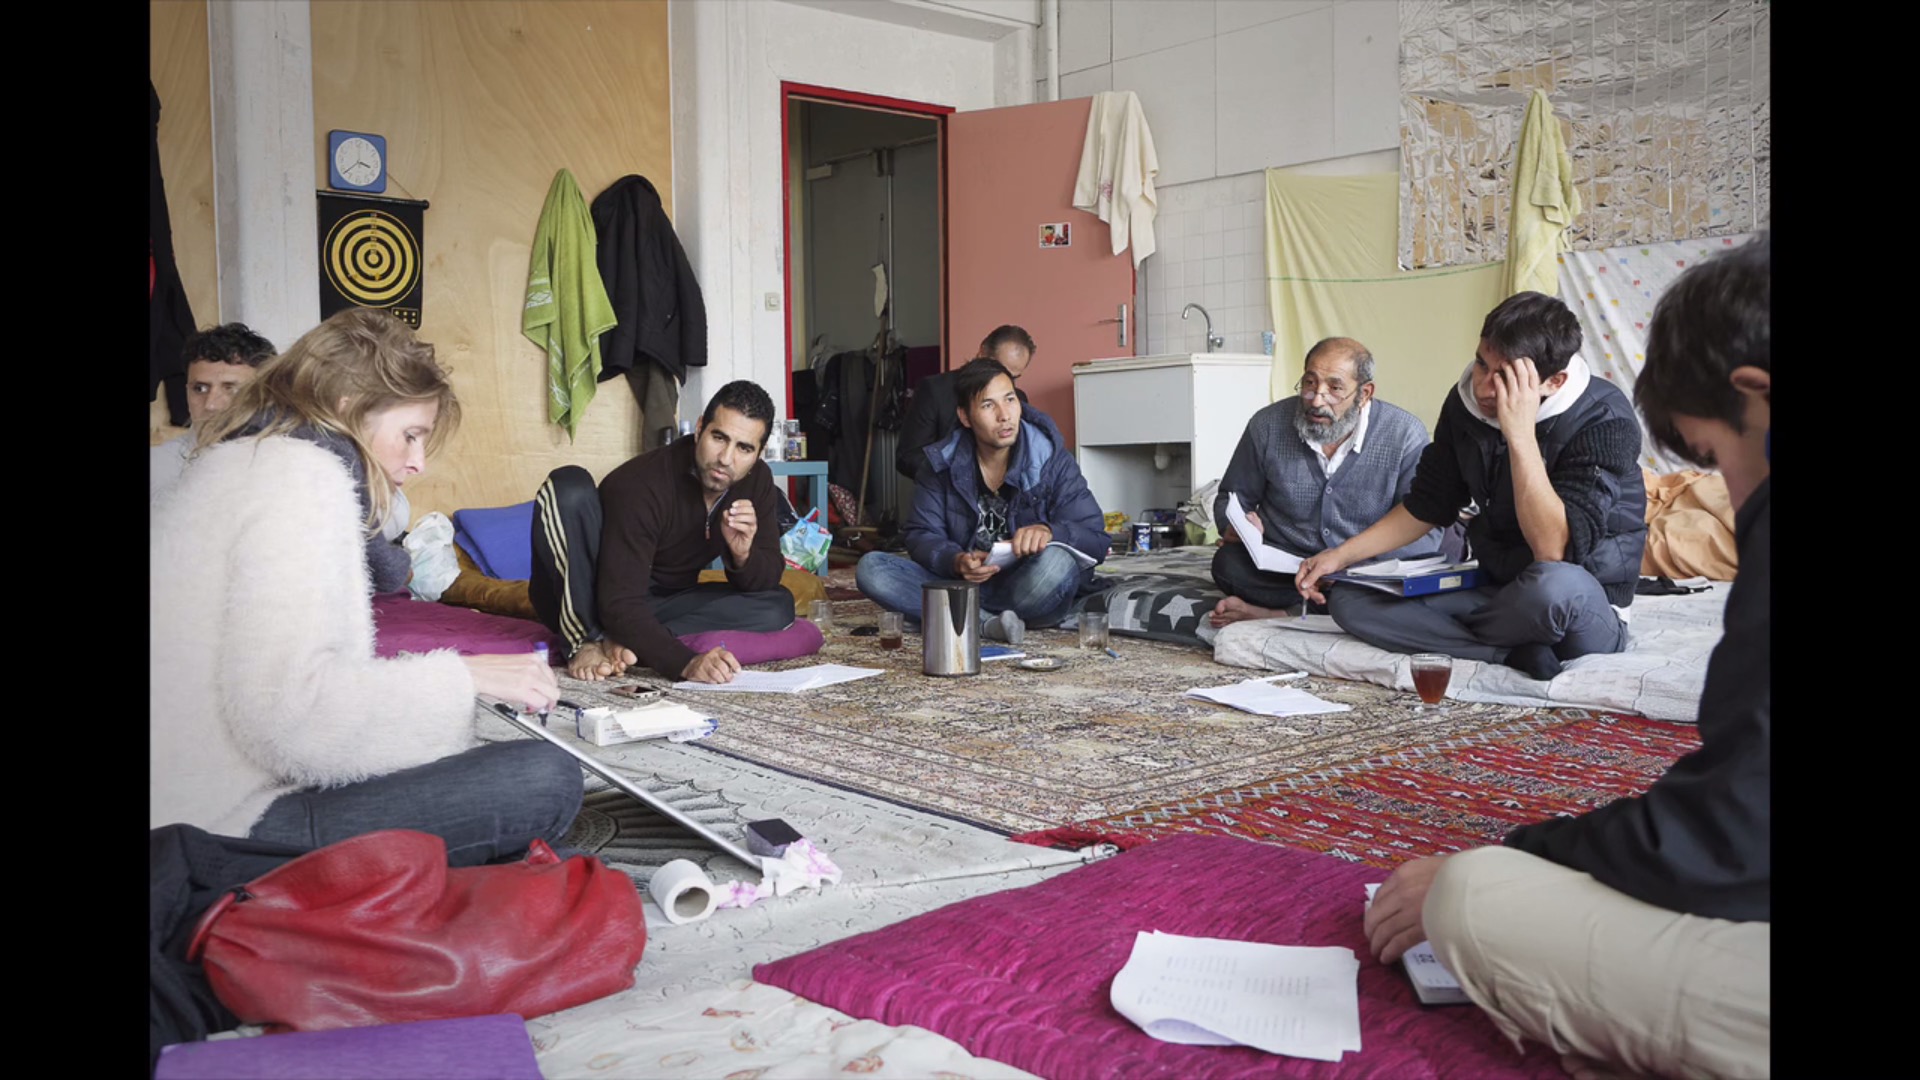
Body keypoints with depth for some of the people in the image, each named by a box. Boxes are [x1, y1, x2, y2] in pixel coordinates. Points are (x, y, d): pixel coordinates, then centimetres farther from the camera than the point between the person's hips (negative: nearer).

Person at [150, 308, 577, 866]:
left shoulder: (237, 465, 21)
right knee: (546, 780, -17)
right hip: (241, 826, -11)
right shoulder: (304, 475, -12)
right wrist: (460, 677, -16)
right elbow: (286, 706, -25)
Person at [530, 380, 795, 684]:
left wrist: (742, 554, -30)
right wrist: (687, 663, -47)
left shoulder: (757, 480, -9)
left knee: (778, 607, -17)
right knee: (569, 485, -31)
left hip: (660, 603, 6)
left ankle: (621, 643, -21)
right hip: (578, 603, -5)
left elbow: (766, 579, -6)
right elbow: (621, 604, -33)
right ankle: (586, 641, -24)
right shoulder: (641, 484, -28)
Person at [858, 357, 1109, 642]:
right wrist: (955, 562, -25)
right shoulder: (942, 462, 1)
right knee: (870, 568, -19)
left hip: (1026, 592, -2)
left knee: (1057, 561, -36)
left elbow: (1097, 540, -10)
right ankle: (990, 622, -29)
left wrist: (1049, 531, -33)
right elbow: (920, 535, -2)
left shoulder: (1052, 461, -6)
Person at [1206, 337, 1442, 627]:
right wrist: (1237, 525, -15)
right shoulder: (1268, 425, -4)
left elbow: (1426, 530, -12)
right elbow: (1233, 497, 11)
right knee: (1229, 563, -28)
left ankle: (1269, 612, -27)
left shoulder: (1405, 435, -10)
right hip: (1283, 566, 1)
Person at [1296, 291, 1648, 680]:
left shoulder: (1605, 421, -21)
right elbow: (1427, 505, 11)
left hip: (1588, 612, -6)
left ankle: (1447, 636, -10)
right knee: (1348, 600, -9)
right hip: (1493, 592, 6)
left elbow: (1555, 550, -32)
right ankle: (1514, 653, -18)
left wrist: (1521, 436, -34)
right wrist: (1341, 555, 2)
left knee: (1554, 585, -42)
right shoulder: (1466, 401, -2)